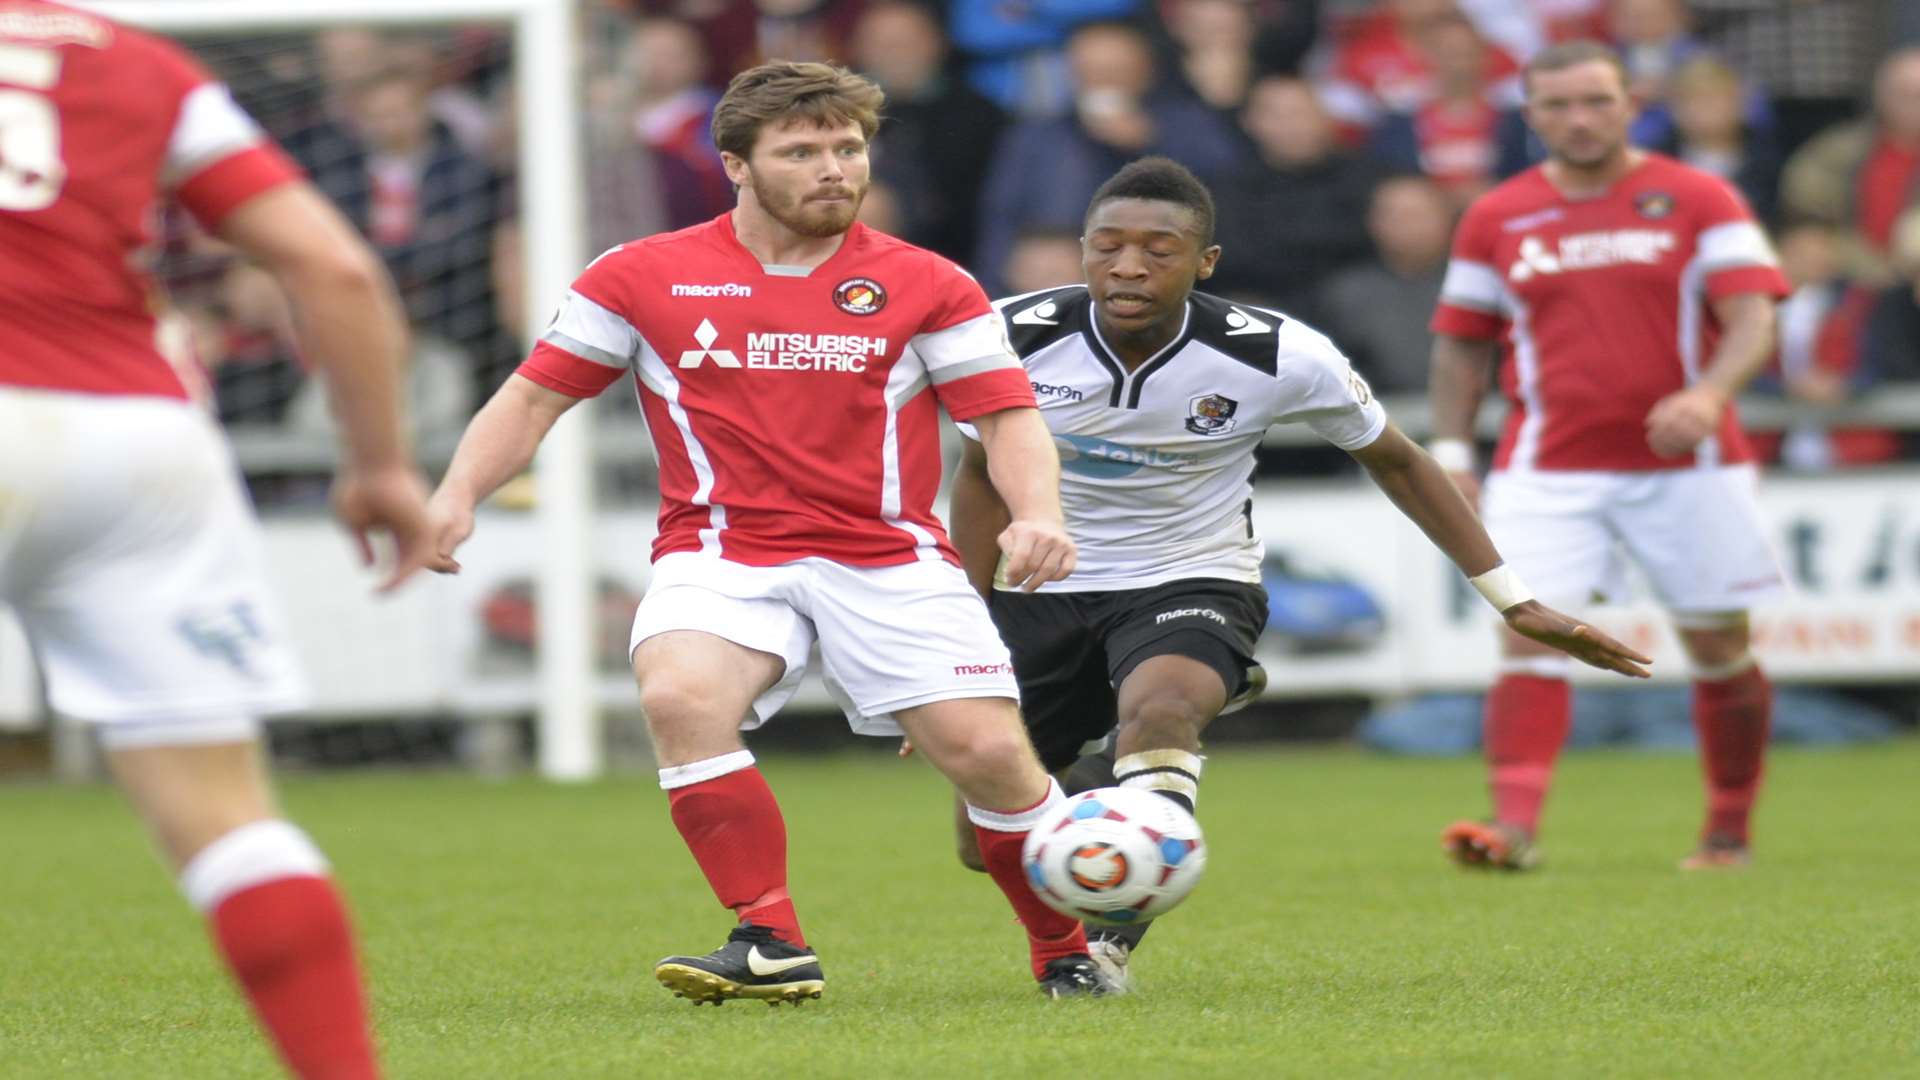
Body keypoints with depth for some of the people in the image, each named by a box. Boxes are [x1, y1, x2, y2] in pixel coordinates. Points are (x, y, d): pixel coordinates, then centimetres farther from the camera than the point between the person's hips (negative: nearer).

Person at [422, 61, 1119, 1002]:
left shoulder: (925, 286, 4)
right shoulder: (644, 277, 4)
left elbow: (1008, 418, 2)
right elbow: (536, 396, 9)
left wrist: (1037, 515, -19)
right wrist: (457, 494, -8)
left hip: (889, 554, 0)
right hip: (722, 552, 0)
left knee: (987, 752, -12)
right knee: (679, 697, -31)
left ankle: (1068, 951, 14)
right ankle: (772, 945, -21)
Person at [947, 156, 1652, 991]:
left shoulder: (1279, 356, -18)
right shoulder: (1019, 335, -16)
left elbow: (1395, 462, 0)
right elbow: (982, 475, 4)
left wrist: (1515, 603, 1)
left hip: (1193, 583, -2)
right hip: (1040, 591, 3)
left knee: (1159, 708, -38)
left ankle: (1113, 934, -31)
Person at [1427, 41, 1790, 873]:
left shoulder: (1698, 200, -1)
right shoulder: (1496, 219, 7)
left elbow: (1752, 319, -9)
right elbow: (1459, 343, 15)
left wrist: (1709, 394, -28)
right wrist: (1450, 451, 4)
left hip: (1688, 462, -1)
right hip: (1548, 468, 1)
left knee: (1720, 650, 6)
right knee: (1529, 637, -16)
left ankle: (1729, 831, 22)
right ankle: (1514, 825, -26)